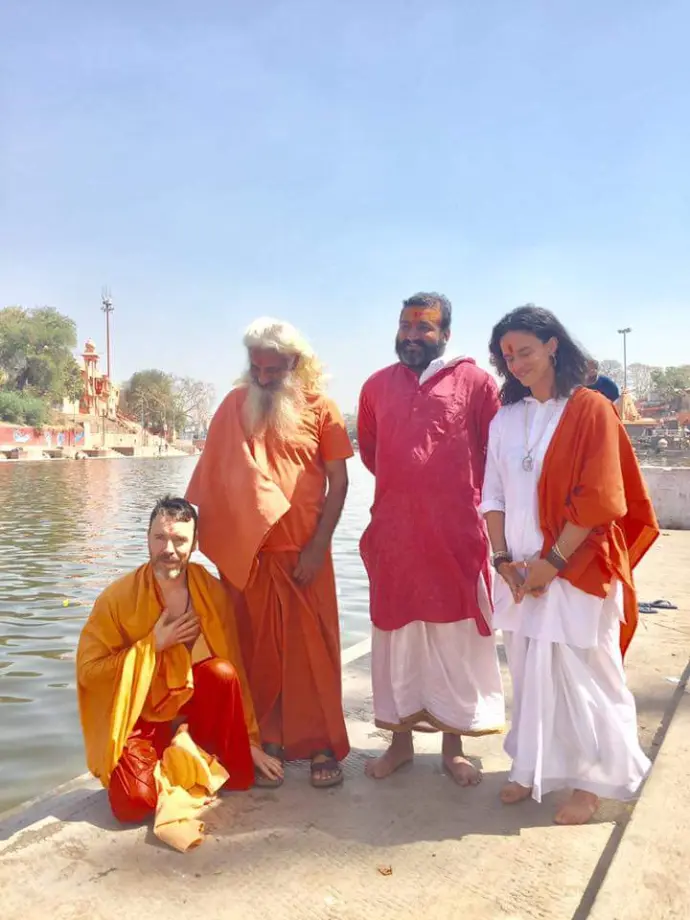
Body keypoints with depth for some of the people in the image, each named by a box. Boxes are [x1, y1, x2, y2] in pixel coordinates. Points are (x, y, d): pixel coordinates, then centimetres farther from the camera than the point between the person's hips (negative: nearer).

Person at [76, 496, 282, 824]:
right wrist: (154, 644, -22)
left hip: (191, 707, 1)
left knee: (221, 671, -29)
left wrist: (249, 740, -4)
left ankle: (234, 770, -4)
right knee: (134, 803, -24)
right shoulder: (118, 597, -16)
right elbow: (88, 671, -13)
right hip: (140, 718, -1)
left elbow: (234, 669, -7)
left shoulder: (212, 591, -11)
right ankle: (168, 760, 11)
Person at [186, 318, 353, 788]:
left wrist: (319, 545, -8)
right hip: (246, 550, 2)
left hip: (302, 550, -2)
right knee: (257, 648, 10)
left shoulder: (320, 407, -1)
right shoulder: (234, 405, 5)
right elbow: (212, 476, 8)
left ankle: (322, 744, 18)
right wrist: (206, 534, 3)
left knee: (312, 646, 6)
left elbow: (338, 480, -1)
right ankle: (266, 742, 24)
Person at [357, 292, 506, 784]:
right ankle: (401, 740, 28)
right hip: (393, 534, 3)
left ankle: (454, 747, 25)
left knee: (456, 636, 8)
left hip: (457, 534, -2)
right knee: (396, 633, 11)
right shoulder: (377, 385, 8)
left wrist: (466, 494, 6)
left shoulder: (476, 382, -2)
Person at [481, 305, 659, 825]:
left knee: (580, 675, 4)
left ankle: (591, 779, 24)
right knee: (530, 673, 12)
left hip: (577, 568, -4)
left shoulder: (591, 410, -7)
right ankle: (535, 769, 29)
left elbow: (598, 499, -13)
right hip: (521, 571, 5)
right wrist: (504, 559, -4)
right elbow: (493, 495, 7)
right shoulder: (505, 418, 8)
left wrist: (553, 560, -14)